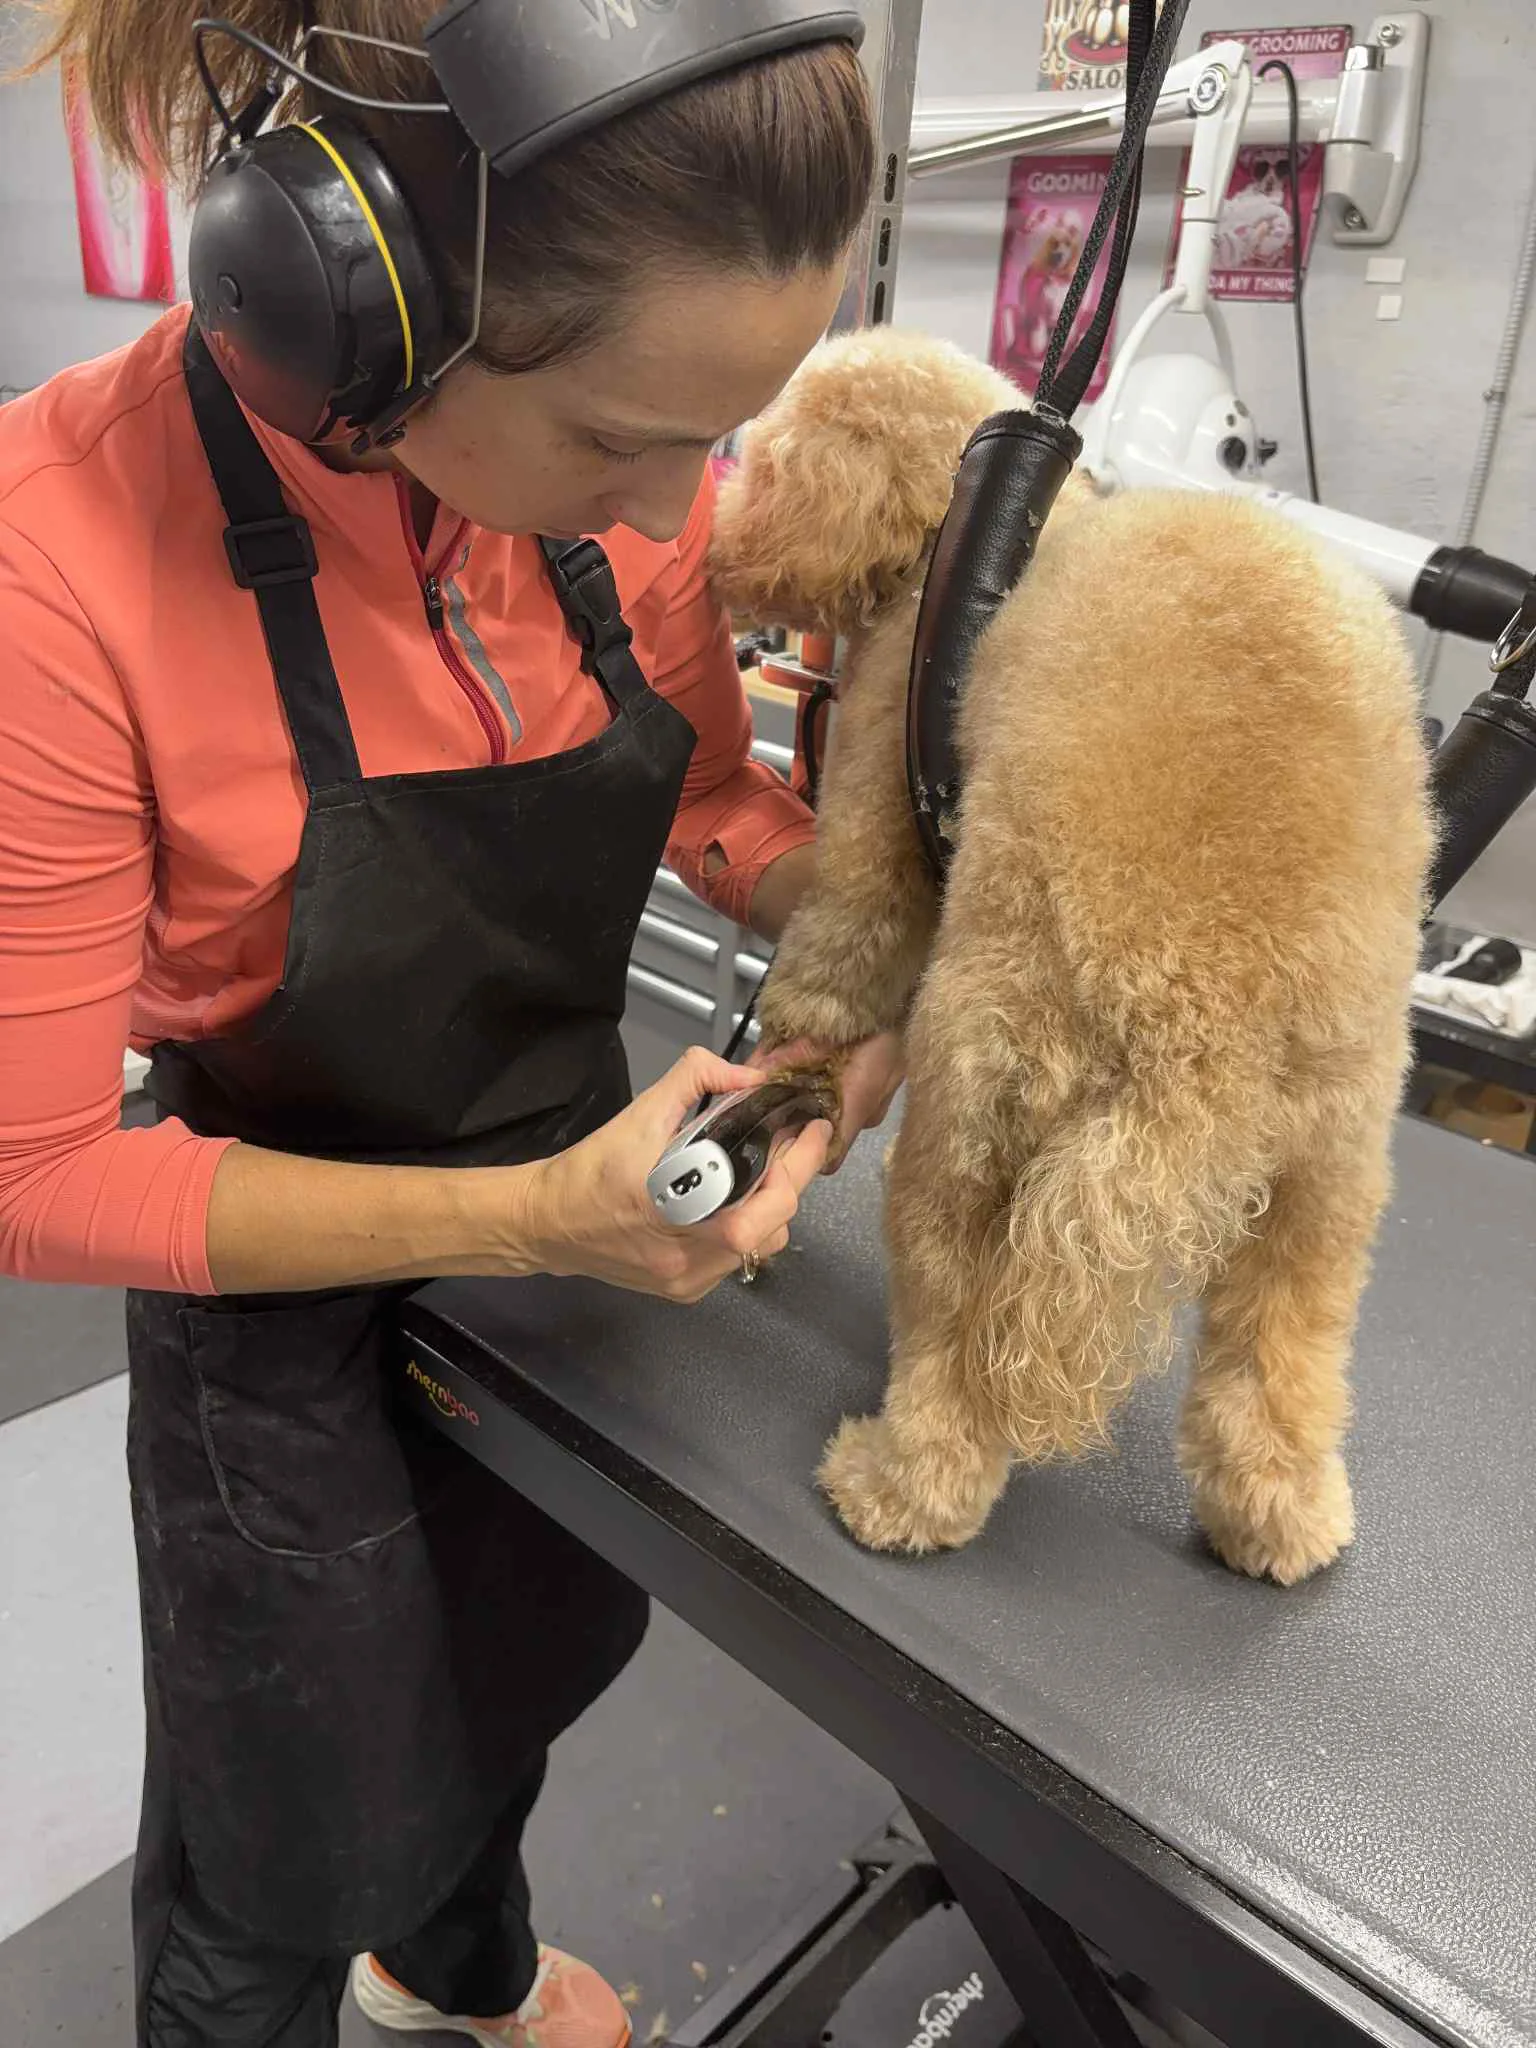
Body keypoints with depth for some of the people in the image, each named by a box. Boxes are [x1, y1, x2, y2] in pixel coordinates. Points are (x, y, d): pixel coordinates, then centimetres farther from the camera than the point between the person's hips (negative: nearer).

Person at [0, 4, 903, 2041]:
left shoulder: (616, 450, -16)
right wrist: (529, 1219, -32)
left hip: (582, 1199, 6)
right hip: (291, 1319, -5)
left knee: (537, 1658, 33)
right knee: (284, 1866, 20)